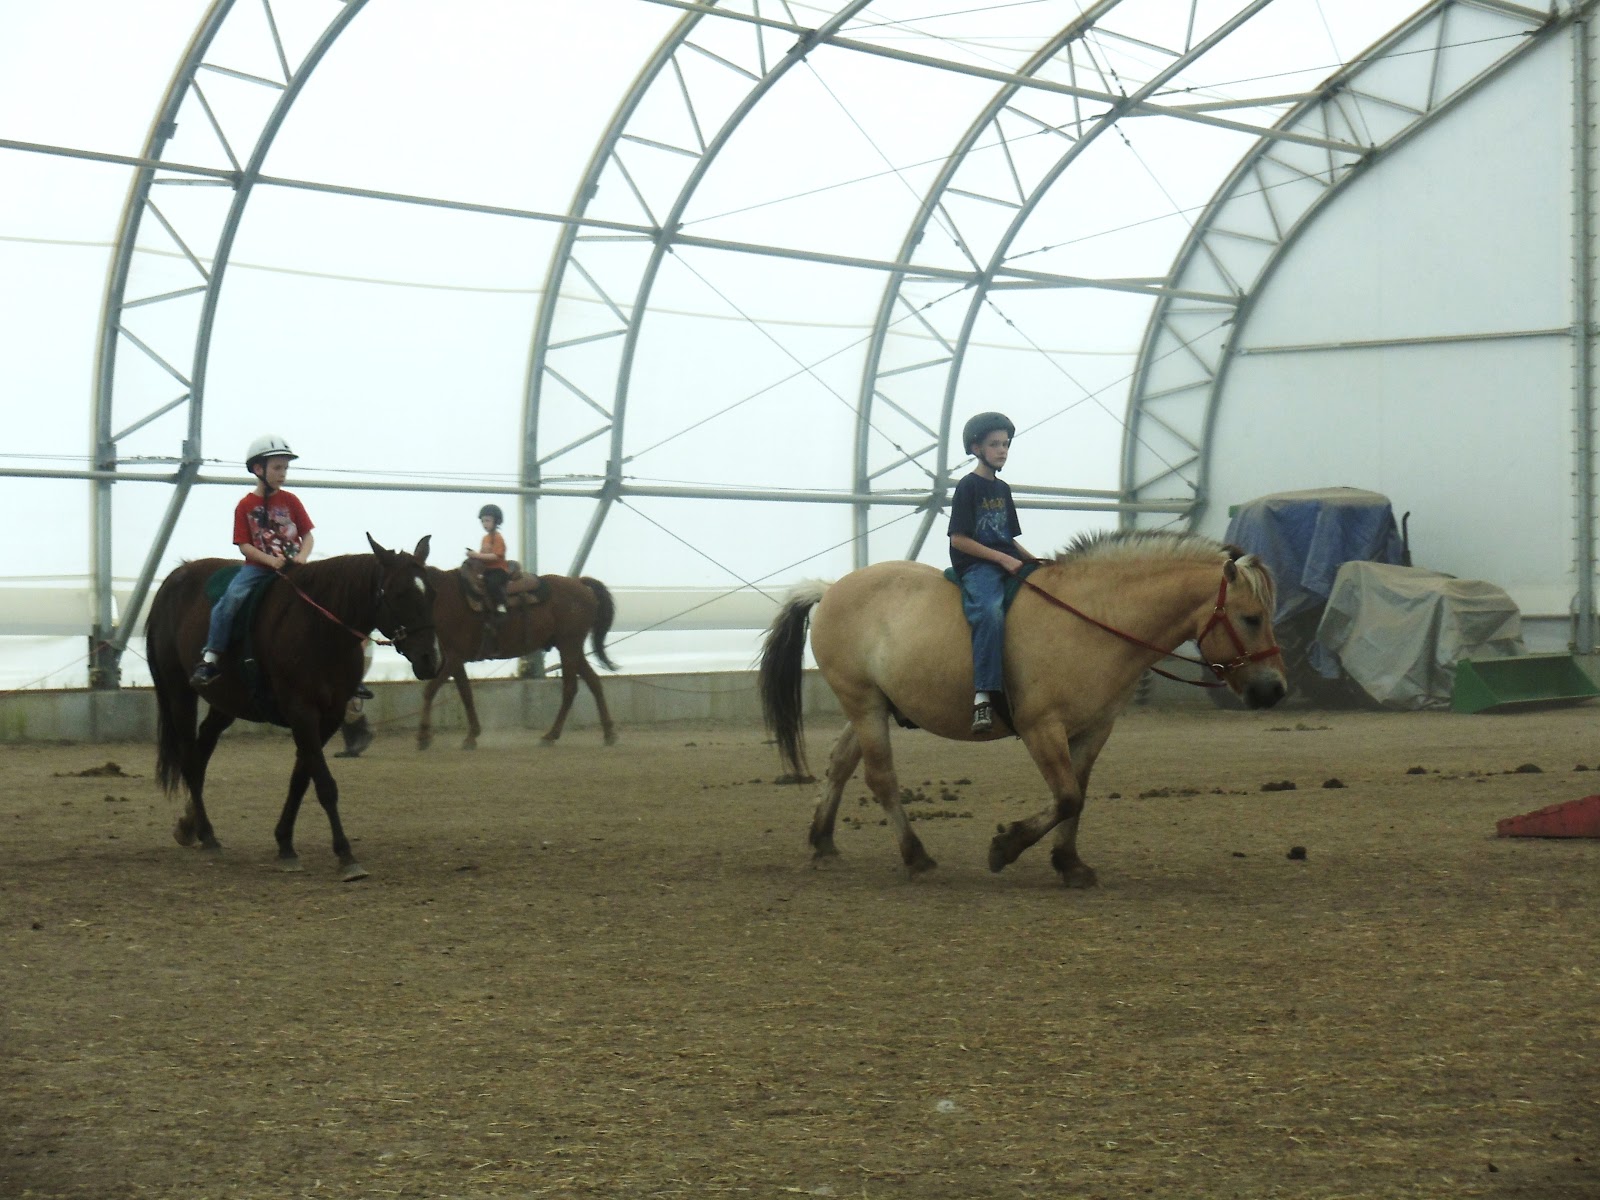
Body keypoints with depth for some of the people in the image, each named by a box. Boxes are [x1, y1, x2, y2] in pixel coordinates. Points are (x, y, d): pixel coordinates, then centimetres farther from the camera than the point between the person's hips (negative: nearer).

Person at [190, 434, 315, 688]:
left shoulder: (291, 501, 7)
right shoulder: (245, 505, 2)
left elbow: (308, 536, 7)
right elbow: (244, 545, -3)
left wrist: (301, 557, -14)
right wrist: (270, 560, -18)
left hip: (292, 565, 2)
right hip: (258, 566, -2)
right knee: (232, 596, -27)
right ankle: (211, 658, -22)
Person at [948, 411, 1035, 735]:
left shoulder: (1002, 489, 20)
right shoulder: (968, 487, -3)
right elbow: (959, 539, -9)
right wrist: (1002, 558, -14)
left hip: (1007, 562, 8)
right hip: (975, 566, -8)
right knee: (990, 611, -35)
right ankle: (983, 696, -42)